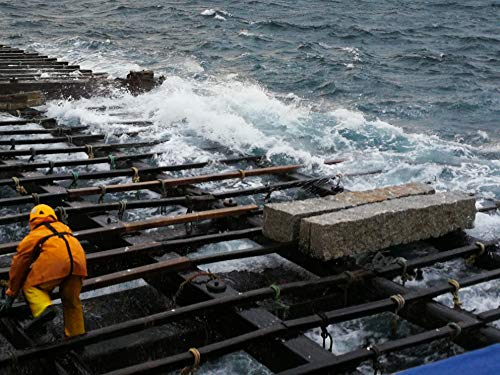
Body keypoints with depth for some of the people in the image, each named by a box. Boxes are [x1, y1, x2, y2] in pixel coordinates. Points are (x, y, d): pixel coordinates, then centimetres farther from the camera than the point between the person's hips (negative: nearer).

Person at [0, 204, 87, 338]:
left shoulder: (31, 237, 28)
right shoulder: (64, 228, 38)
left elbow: (18, 267, 32)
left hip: (54, 258, -4)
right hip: (78, 258, 4)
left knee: (31, 286, 14)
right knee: (72, 301, 18)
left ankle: (43, 308, -12)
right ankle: (77, 336, 21)